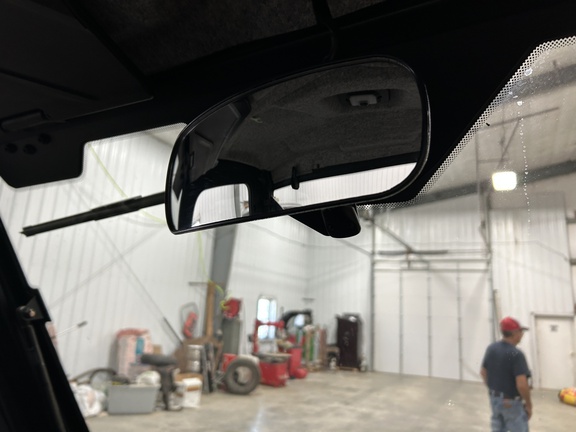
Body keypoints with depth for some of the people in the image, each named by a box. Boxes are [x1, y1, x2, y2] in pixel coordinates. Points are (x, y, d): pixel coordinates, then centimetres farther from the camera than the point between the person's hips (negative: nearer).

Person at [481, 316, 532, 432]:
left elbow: (483, 372, 9)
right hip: (511, 402, -7)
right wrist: (529, 404, -11)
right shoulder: (516, 354, -23)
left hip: (494, 399, 7)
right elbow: (521, 384, -26)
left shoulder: (491, 348, 0)